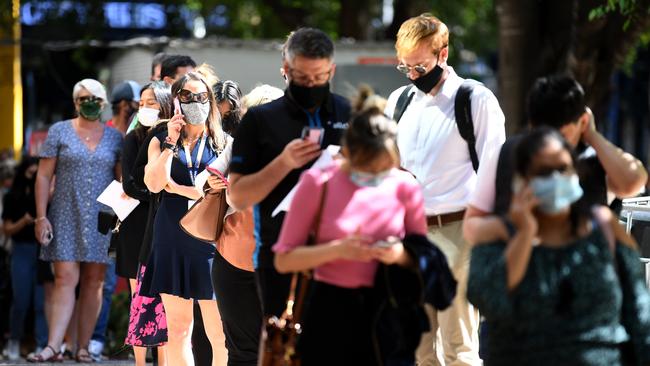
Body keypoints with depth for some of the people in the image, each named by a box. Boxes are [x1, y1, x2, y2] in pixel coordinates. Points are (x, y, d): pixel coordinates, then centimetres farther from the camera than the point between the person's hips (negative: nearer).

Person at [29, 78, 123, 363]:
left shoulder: (114, 138, 9)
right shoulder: (59, 132, 4)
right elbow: (44, 176, 1)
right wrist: (41, 216, -6)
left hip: (101, 220, 2)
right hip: (66, 218, -2)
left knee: (93, 283, 1)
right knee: (65, 279, -10)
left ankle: (83, 347, 6)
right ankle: (53, 347, -14)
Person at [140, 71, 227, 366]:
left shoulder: (224, 143, 7)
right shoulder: (161, 142, 12)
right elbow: (154, 184, -5)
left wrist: (179, 189, -4)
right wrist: (171, 141, -8)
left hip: (210, 240, -2)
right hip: (172, 242, 2)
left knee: (219, 335, -6)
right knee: (177, 332, 5)